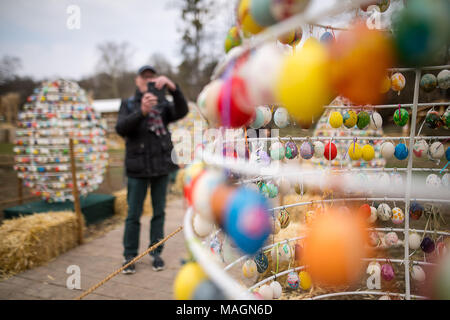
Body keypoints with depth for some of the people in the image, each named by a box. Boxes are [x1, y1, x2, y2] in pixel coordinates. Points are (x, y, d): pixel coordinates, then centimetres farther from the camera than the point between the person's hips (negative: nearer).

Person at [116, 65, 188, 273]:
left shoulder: (163, 104, 6)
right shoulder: (129, 104, 5)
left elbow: (182, 111, -14)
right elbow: (121, 129, -12)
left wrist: (172, 87, -30)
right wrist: (142, 111, -28)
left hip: (161, 165, 2)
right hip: (137, 167, -1)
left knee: (159, 212, 9)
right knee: (134, 215, 3)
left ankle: (156, 253, 21)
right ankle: (130, 256, 15)